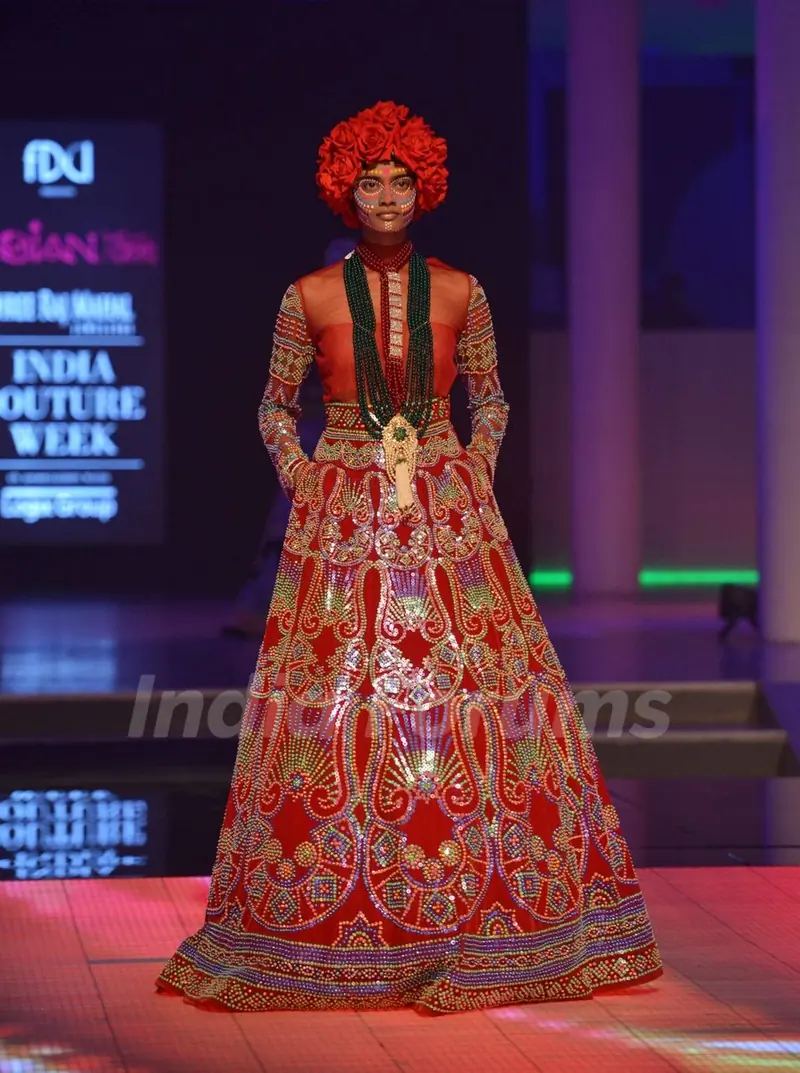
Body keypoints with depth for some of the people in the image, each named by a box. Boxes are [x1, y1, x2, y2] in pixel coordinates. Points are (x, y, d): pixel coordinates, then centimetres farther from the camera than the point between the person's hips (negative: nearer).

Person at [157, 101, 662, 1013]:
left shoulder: (459, 293, 4)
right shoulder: (309, 298, 1)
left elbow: (491, 400, 13)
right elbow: (275, 408, 9)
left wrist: (474, 478, 1)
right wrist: (305, 488, -2)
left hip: (448, 514, 1)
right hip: (341, 517, -1)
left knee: (471, 689, -2)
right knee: (336, 697, -3)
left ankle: (473, 906, 8)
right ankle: (327, 922, 6)